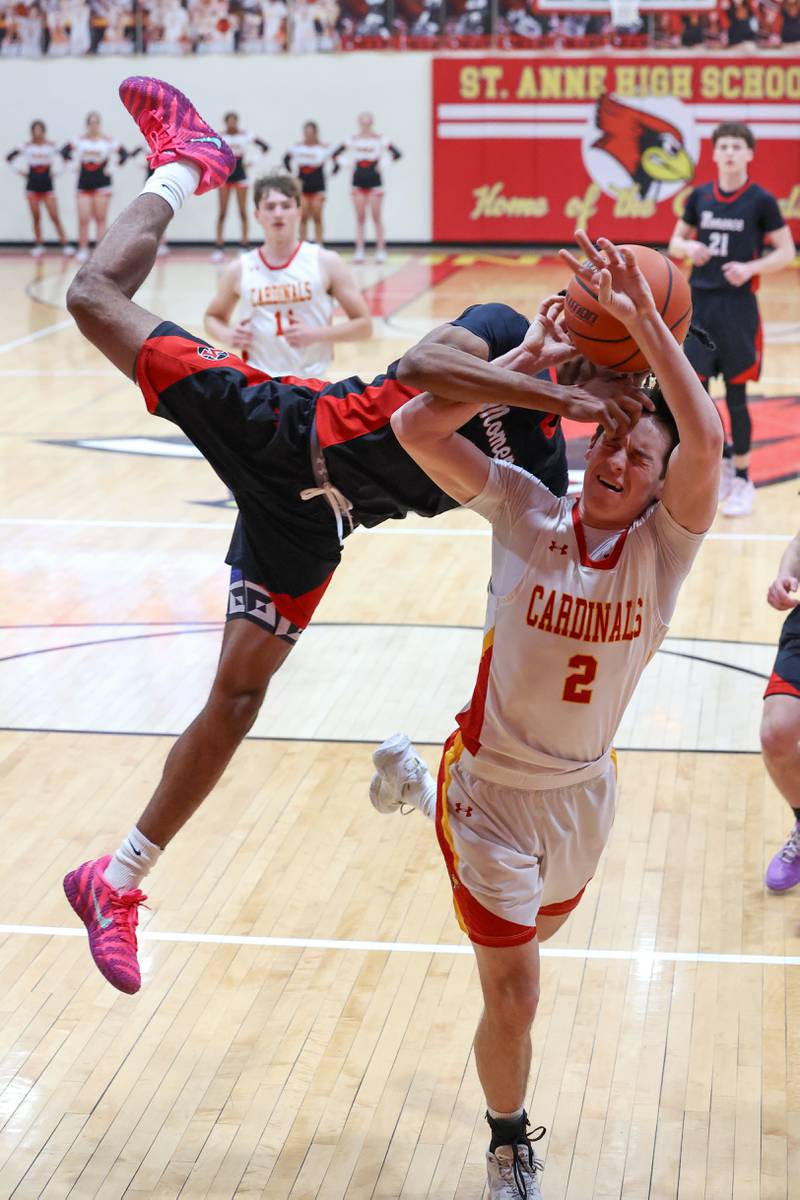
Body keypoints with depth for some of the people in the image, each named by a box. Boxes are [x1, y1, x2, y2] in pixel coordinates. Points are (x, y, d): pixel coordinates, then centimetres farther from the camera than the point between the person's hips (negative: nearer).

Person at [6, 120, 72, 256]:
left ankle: (65, 244, -8)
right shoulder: (27, 146, 1)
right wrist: (19, 170, 2)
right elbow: (9, 157, 8)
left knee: (55, 217, -7)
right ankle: (38, 245, 9)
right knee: (36, 217, 4)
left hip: (47, 185, -1)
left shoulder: (51, 145, -2)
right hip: (32, 185, 1)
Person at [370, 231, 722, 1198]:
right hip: (494, 786, -3)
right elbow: (413, 427, -25)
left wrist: (640, 317, -38)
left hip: (583, 792, 4)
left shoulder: (664, 542, -15)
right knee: (513, 997, -4)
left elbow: (705, 437, -35)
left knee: (534, 933, 32)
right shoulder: (525, 510, -15)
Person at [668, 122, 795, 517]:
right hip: (698, 303, 4)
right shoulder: (699, 197, 5)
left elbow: (786, 251, -2)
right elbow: (675, 242, 14)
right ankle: (722, 459, 23)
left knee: (735, 396, 2)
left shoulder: (760, 201, -5)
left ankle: (741, 479, 14)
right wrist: (689, 248, -9)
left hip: (737, 306, -3)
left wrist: (751, 267, -19)